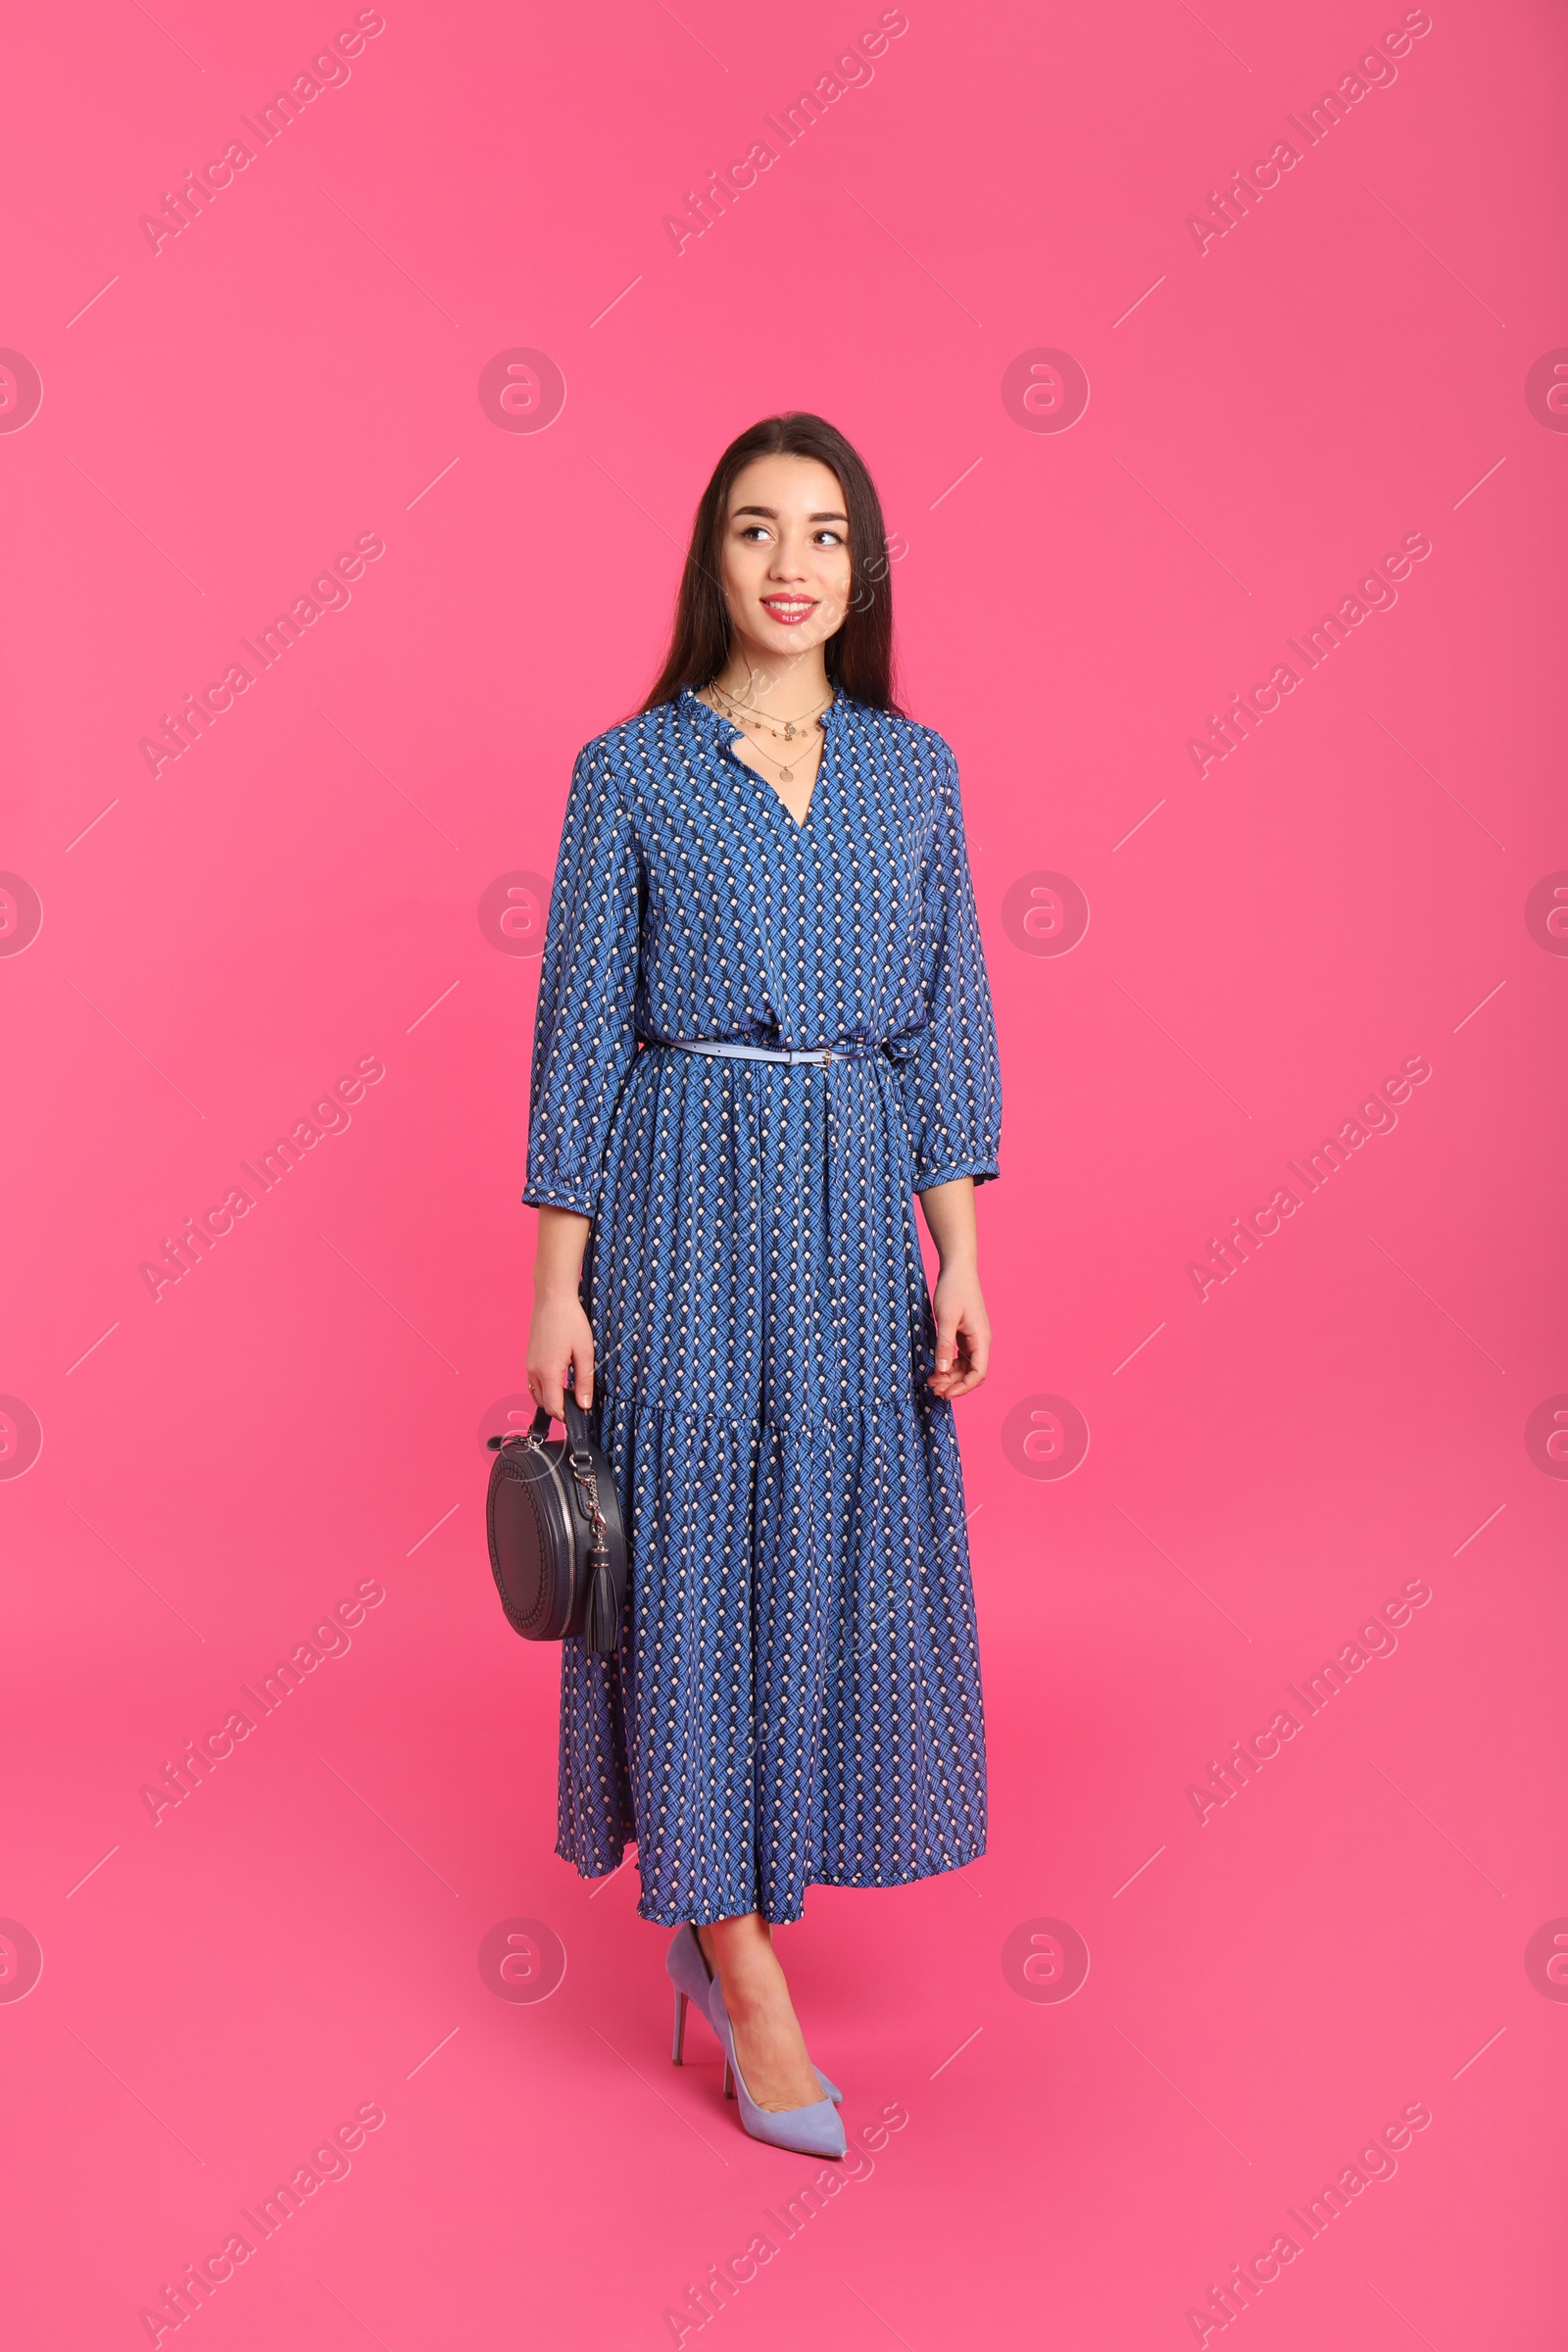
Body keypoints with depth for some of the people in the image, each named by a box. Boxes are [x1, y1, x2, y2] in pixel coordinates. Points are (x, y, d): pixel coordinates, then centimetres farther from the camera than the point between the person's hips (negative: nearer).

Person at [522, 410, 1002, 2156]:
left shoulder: (912, 767, 8)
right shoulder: (628, 772, -1)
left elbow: (944, 1020, 7)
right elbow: (581, 1027, -2)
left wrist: (959, 1257, 1)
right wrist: (558, 1285, -6)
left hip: (856, 1204, 4)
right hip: (687, 1194, -3)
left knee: (845, 1538, 7)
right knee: (700, 1548, -1)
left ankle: (708, 1905, 29)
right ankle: (751, 1981, 12)